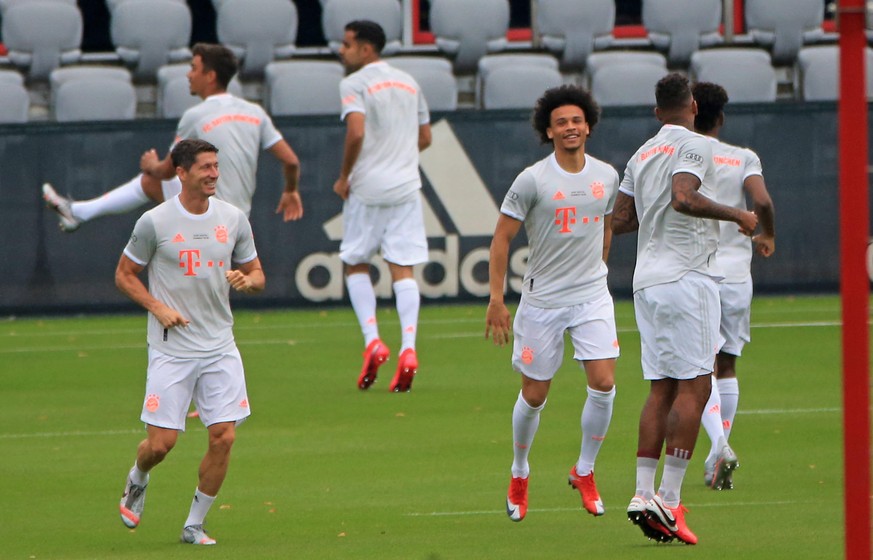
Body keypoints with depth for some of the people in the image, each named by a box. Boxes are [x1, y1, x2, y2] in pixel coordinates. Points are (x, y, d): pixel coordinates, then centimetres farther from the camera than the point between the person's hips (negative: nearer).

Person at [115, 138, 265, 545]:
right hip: (171, 348, -3)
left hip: (220, 348, 3)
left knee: (223, 437, -6)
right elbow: (124, 275, 3)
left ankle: (194, 525, 10)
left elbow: (257, 275, 15)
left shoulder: (233, 219, 5)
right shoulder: (155, 222, -6)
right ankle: (137, 480, 30)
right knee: (161, 443, -6)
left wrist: (245, 280, -9)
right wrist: (158, 308, -11)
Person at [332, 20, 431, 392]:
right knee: (403, 270, 1)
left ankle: (372, 340, -3)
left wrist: (344, 176, -9)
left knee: (356, 265, 11)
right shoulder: (408, 83, 14)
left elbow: (356, 132, -21)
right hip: (406, 186, 5)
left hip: (367, 189, -5)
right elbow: (425, 137, 18)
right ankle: (408, 349, -13)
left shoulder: (354, 84, -7)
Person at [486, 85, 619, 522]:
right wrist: (496, 298, -10)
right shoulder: (533, 180, -10)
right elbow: (502, 238, -6)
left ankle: (584, 471, 9)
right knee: (534, 395, 4)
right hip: (542, 301, -3)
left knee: (603, 383, -11)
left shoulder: (606, 176, 3)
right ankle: (519, 475, 27)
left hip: (593, 297, 3)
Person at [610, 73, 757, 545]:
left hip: (647, 278, 8)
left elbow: (620, 219, 17)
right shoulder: (694, 146, -7)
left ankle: (643, 493, 2)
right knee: (693, 386, -7)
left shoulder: (641, 155, 15)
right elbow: (684, 197, -24)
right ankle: (669, 500, -14)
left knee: (661, 388, 9)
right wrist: (736, 215, -14)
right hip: (687, 274, -8)